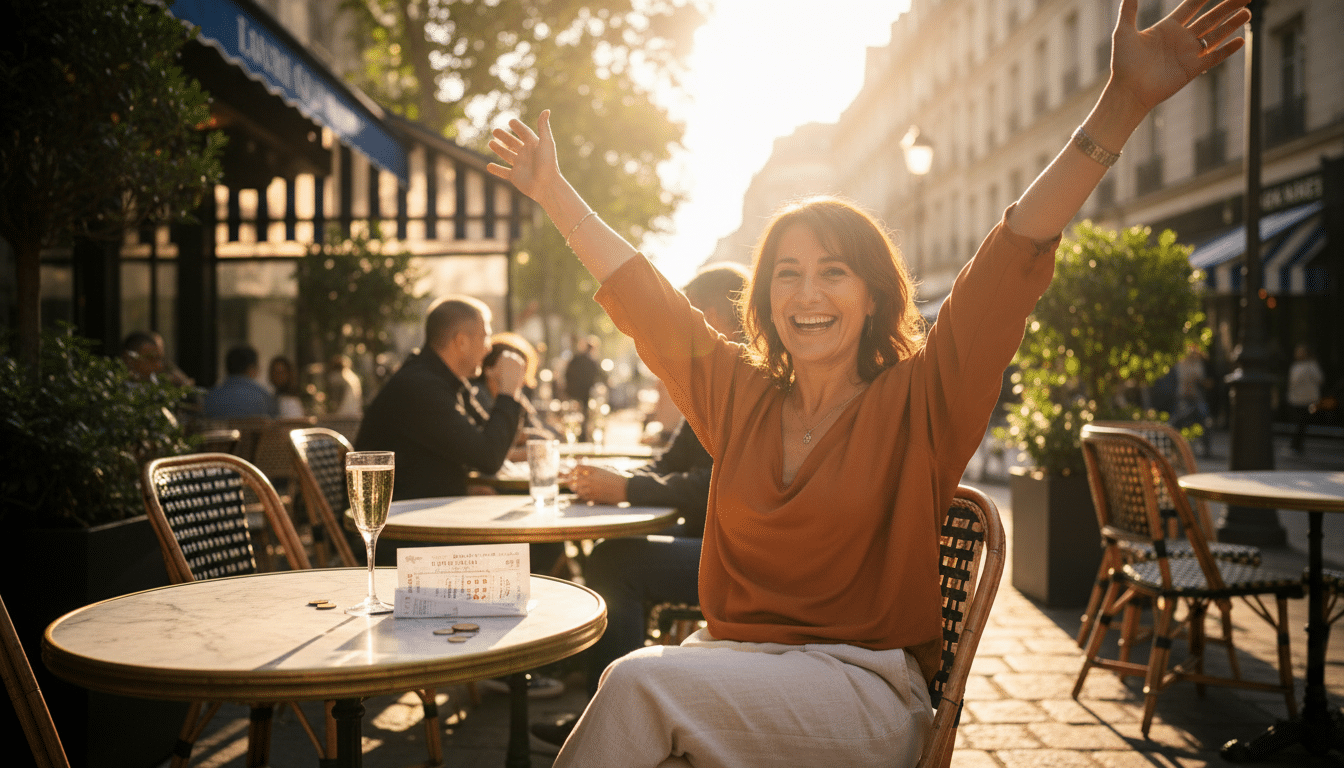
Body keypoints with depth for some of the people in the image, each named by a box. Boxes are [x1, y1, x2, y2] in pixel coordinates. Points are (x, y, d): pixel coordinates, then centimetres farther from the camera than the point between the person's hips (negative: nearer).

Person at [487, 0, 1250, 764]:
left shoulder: (915, 403, -2)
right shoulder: (740, 396, 10)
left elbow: (1012, 262, -12)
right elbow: (641, 294, 18)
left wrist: (1124, 102, -20)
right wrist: (555, 192, 26)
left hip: (866, 684, -4)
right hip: (730, 656, 4)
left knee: (641, 683, -28)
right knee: (641, 686, -31)